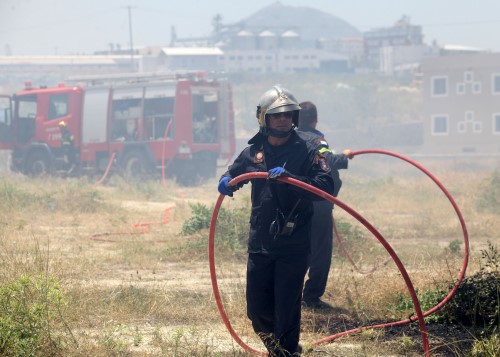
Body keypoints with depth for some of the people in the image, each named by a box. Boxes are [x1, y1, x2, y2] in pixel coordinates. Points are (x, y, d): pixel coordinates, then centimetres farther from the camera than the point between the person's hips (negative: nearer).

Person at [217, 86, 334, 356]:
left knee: (287, 309, -4)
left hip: (294, 245, -4)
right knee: (257, 309, 10)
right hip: (260, 243, 4)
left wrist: (289, 178, -30)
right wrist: (226, 181, 2)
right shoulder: (254, 152, 8)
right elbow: (234, 173, 26)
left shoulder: (306, 152, -6)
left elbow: (325, 187, -18)